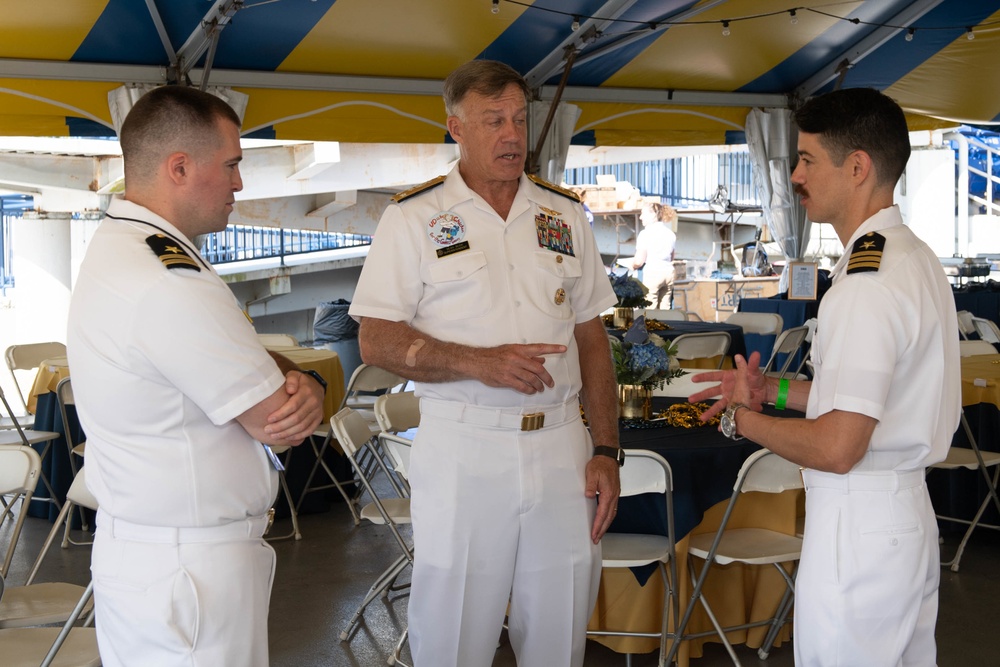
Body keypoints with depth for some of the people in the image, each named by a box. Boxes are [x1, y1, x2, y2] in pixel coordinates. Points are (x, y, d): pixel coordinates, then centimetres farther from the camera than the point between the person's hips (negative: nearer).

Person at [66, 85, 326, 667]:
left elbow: (243, 364, 9)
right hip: (189, 571, -10)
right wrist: (306, 390, 1)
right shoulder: (170, 284, -27)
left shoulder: (116, 248, 8)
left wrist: (296, 386, -12)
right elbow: (277, 421, -21)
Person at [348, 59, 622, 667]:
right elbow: (377, 342, -5)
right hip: (462, 450, -3)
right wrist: (479, 362, -18)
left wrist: (607, 451, 5)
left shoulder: (566, 216, 12)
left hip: (562, 447, 3)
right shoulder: (413, 218, 1)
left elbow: (591, 339, 13)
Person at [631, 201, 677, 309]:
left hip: (652, 273, -6)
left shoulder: (645, 233, -8)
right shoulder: (670, 233, 11)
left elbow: (639, 261, -9)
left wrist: (632, 265, 11)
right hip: (668, 272, 6)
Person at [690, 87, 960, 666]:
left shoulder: (868, 282, -22)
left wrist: (742, 418, -9)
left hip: (855, 526, -10)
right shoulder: (916, 258, 10)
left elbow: (836, 448, -25)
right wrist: (775, 390, 13)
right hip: (909, 514, 10)